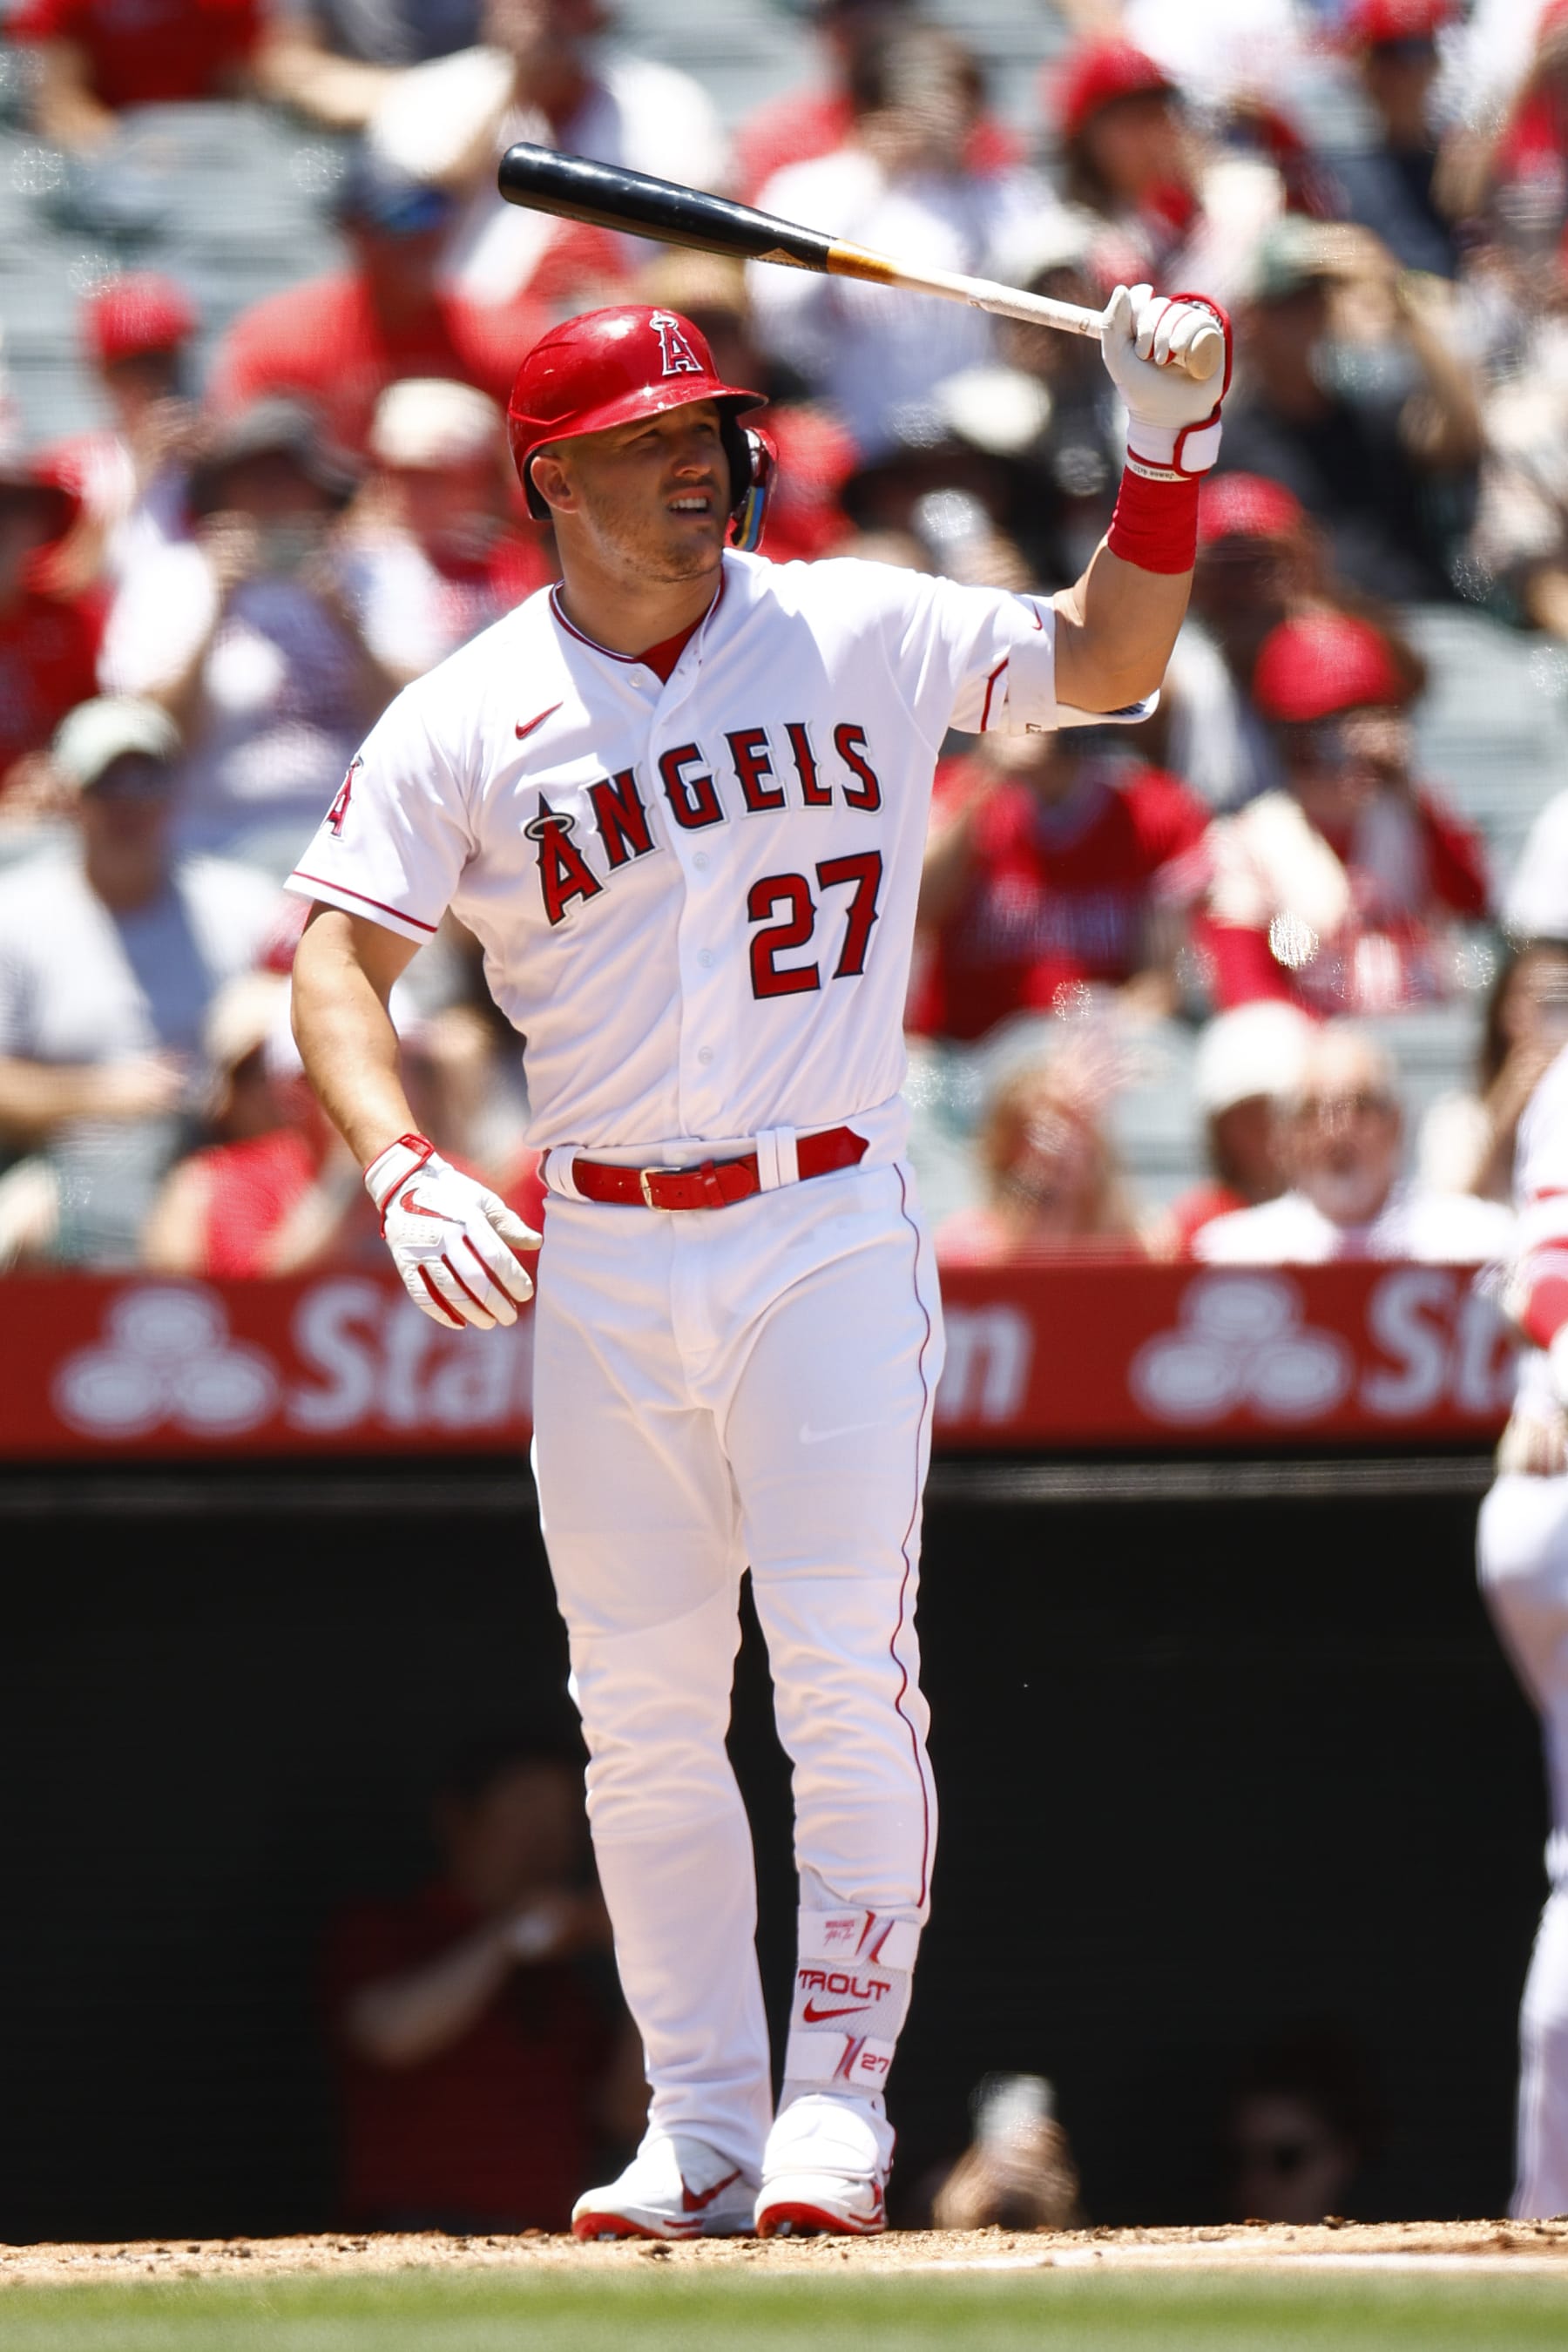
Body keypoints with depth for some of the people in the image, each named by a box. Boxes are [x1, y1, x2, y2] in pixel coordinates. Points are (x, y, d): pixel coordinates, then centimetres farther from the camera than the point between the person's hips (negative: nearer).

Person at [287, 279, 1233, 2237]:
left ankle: (837, 2097, -1)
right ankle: (701, 2128, 13)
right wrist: (403, 1173, -25)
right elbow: (337, 957, -8)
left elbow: (1105, 663, 9)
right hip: (601, 1265, 1)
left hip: (829, 1231, -1)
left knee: (845, 1675, -10)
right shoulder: (467, 722, -1)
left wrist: (1166, 451, -7)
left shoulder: (858, 638, 3)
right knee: (640, 1713, 4)